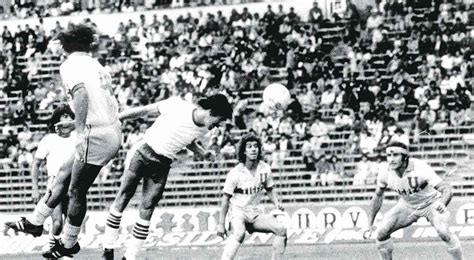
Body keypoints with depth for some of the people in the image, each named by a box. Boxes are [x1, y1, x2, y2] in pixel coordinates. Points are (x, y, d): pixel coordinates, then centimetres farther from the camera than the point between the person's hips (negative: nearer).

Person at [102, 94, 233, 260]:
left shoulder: (204, 129, 1)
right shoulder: (178, 106, -16)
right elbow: (145, 110, -8)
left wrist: (203, 153, 8)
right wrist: (116, 118, -5)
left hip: (162, 166, 4)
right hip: (142, 153, -4)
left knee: (146, 211, -5)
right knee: (123, 198, -2)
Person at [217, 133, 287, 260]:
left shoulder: (265, 168, -1)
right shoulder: (235, 173, -15)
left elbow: (269, 189, 17)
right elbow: (226, 199, -9)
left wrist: (276, 203, -2)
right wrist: (221, 224, -9)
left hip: (255, 213, 6)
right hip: (238, 211, -6)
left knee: (281, 229, -8)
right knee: (239, 233, -36)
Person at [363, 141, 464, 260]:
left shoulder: (421, 169, -34)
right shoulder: (385, 174, -19)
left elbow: (447, 189, -38)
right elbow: (377, 196, 0)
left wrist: (442, 204, -60)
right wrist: (370, 225, 0)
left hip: (430, 203, -4)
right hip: (407, 205, 4)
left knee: (443, 232, -28)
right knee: (381, 232, -9)